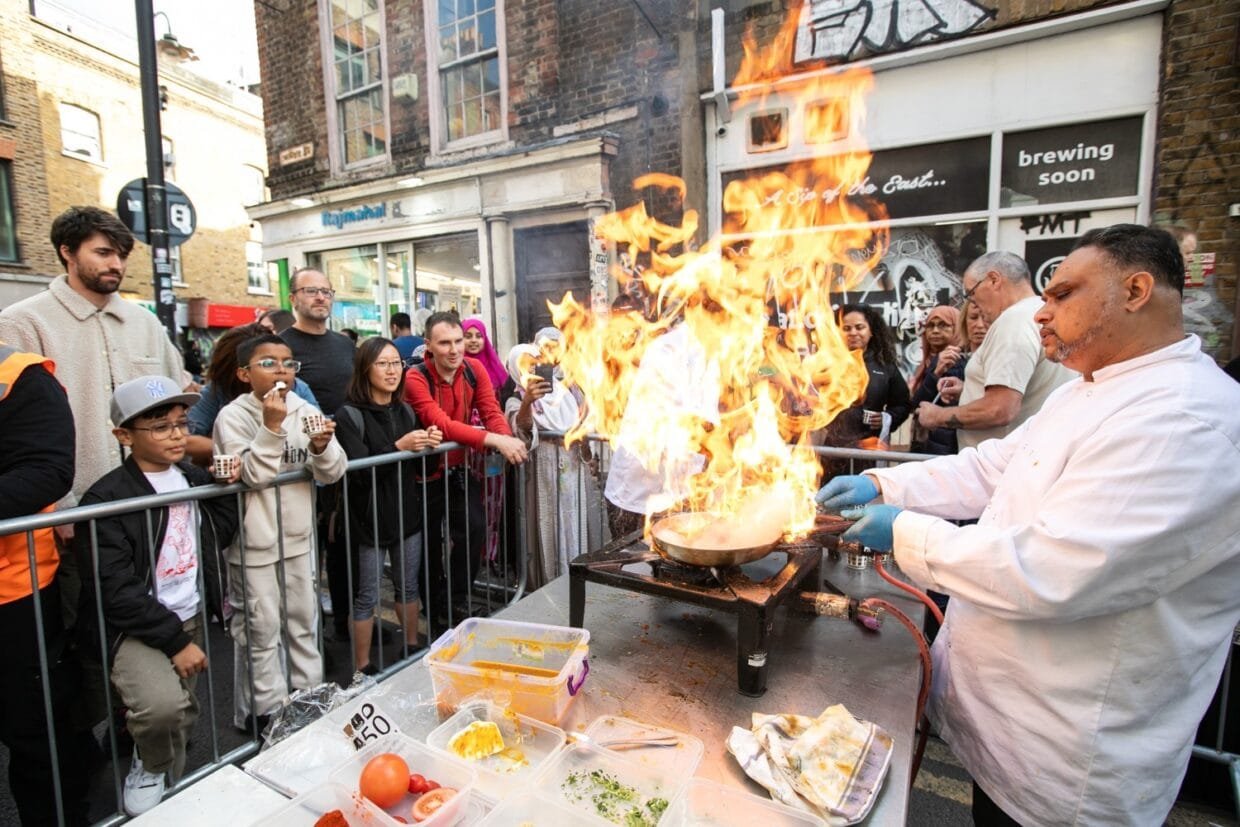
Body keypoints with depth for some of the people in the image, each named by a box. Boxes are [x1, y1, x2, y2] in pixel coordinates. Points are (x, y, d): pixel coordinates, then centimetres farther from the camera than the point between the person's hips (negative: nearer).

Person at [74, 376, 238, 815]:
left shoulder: (195, 477, 2)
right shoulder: (106, 499, -16)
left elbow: (219, 536, 8)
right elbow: (117, 592, -19)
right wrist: (175, 640, -19)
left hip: (189, 618, 6)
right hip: (133, 627, -5)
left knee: (180, 720, 15)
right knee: (162, 705, -27)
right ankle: (149, 765, 6)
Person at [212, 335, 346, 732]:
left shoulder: (306, 411, 0)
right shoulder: (233, 416, -10)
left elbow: (334, 473, -4)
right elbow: (252, 474, -20)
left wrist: (322, 448, -24)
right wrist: (272, 426, -27)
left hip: (299, 537, 4)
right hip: (254, 543, -4)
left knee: (303, 622, 17)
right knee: (261, 631, 8)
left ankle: (310, 696, 34)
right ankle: (266, 710, 25)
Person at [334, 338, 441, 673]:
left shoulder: (406, 411, 7)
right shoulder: (350, 415, -11)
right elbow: (358, 472, -18)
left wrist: (429, 444, -7)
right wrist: (399, 447, -25)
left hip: (407, 513, 6)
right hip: (370, 518, -5)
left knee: (408, 586, 18)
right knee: (366, 597, 6)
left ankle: (413, 648, 35)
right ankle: (362, 668, 22)